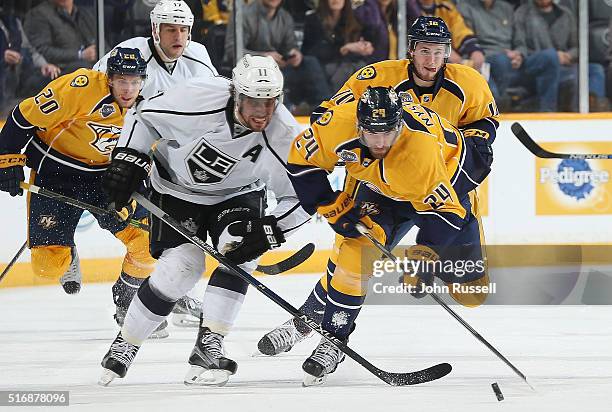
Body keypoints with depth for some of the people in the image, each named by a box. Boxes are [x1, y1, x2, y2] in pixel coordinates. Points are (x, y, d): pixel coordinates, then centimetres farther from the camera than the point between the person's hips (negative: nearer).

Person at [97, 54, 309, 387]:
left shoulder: (284, 136, -27)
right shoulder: (199, 99, -32)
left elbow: (301, 197, -18)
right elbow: (144, 116, -12)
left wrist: (268, 231, -32)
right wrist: (127, 159, -16)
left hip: (237, 194, 2)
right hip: (178, 188, -2)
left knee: (240, 253, -24)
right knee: (181, 266, -17)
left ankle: (207, 346, -16)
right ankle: (124, 345, 2)